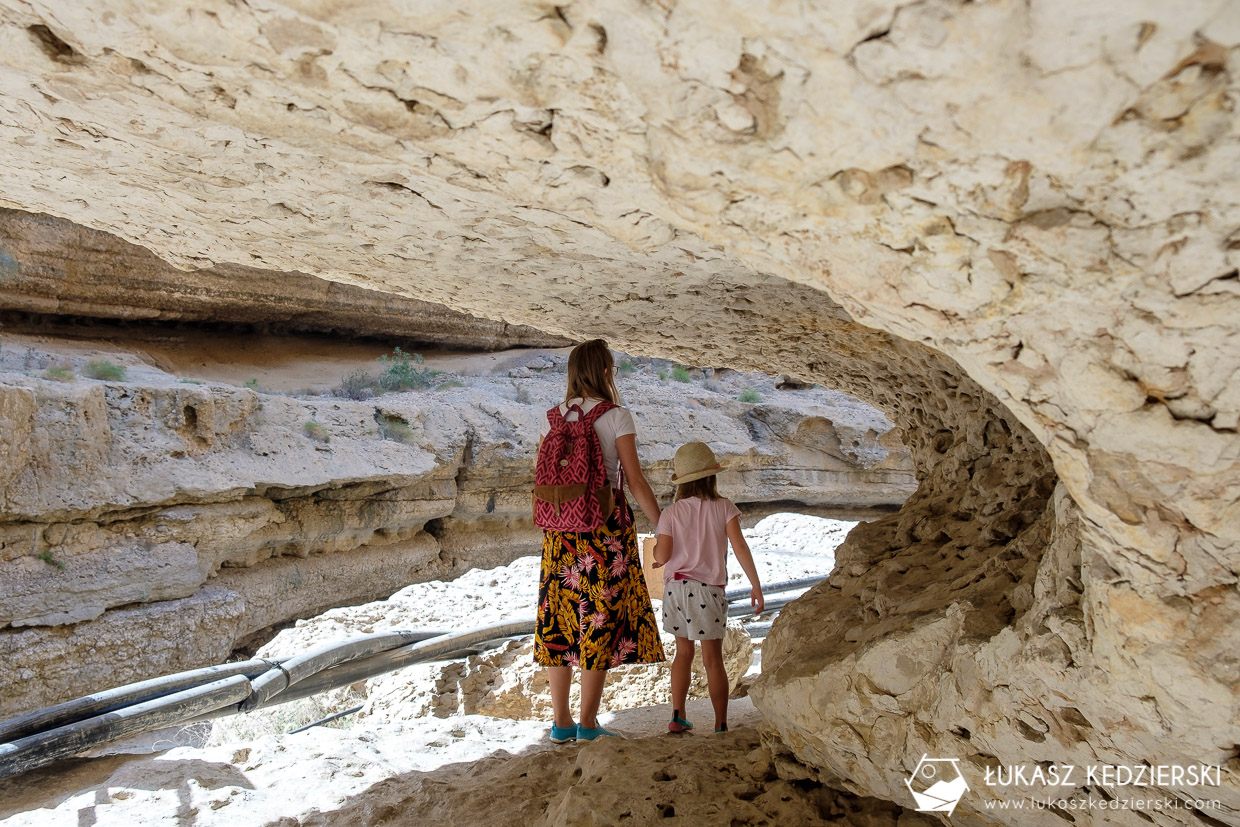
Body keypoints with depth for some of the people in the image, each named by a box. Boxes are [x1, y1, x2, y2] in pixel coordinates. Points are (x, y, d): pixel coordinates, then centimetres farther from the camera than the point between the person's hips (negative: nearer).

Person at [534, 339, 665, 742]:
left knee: (559, 618, 10)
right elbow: (635, 480, -10)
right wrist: (664, 527, -1)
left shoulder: (552, 419, 6)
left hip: (561, 527, 5)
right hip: (607, 526, -4)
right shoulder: (617, 417, -8)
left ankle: (561, 722, 16)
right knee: (601, 618, 4)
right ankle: (588, 722, 8)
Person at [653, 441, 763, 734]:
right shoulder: (724, 507, -3)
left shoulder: (671, 513, -2)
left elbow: (662, 555, -7)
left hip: (675, 588, 2)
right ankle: (721, 725, 12)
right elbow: (740, 546, -9)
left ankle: (677, 716, 16)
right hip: (708, 590, -2)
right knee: (713, 660, 7)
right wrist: (755, 585, -5)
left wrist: (656, 553, 16)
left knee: (684, 652, 18)